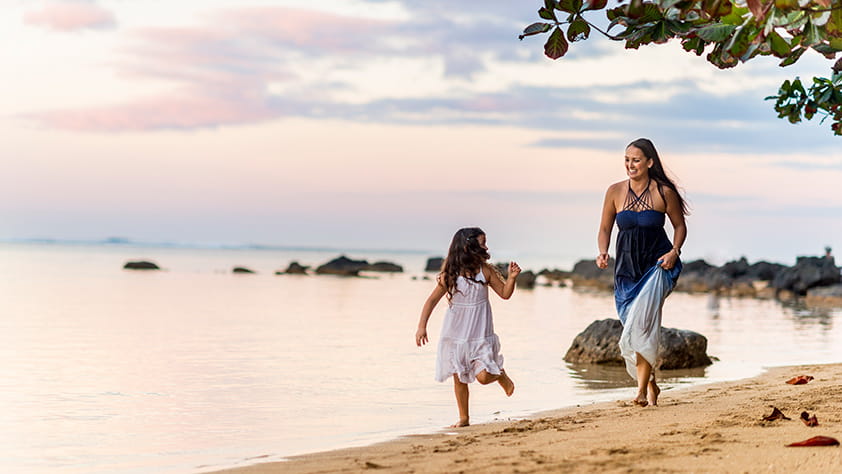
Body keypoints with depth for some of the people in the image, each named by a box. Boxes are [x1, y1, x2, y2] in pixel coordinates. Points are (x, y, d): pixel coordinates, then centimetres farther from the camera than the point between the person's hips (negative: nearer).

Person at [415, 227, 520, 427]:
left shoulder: (485, 271, -4)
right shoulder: (450, 275, -9)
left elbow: (505, 293, 5)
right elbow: (433, 300, -6)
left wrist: (511, 277, -14)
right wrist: (422, 326, -13)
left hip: (480, 334, 0)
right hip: (455, 334, 0)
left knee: (483, 376, -11)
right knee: (459, 377, 6)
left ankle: (501, 375, 23)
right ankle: (463, 418, 21)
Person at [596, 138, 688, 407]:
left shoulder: (664, 192, -5)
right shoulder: (615, 191, 1)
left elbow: (680, 226, 8)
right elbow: (605, 228, 9)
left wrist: (675, 251, -9)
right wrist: (603, 253, -9)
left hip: (658, 266, -3)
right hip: (626, 269, 4)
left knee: (641, 325, -20)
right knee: (637, 327, 6)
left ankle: (642, 388, -14)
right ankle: (650, 385, 26)